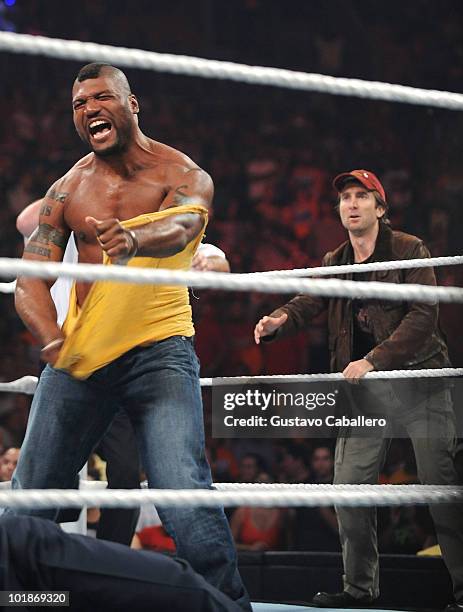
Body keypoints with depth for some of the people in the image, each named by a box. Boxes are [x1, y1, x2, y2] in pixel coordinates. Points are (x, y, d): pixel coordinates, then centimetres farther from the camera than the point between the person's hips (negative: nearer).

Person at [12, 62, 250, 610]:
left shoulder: (183, 176, -2)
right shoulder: (67, 192, 8)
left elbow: (180, 228, -24)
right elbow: (30, 281, 1)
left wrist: (136, 240, -49)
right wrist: (52, 338, -20)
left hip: (159, 349, -4)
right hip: (78, 354, 4)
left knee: (182, 491, -21)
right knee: (28, 495, 7)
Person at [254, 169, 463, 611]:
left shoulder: (409, 250, -4)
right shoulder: (335, 263, 13)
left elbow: (423, 315, -13)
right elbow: (310, 301, 1)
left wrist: (373, 360, -22)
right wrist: (280, 320, -23)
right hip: (364, 387, 5)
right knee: (349, 485, 1)